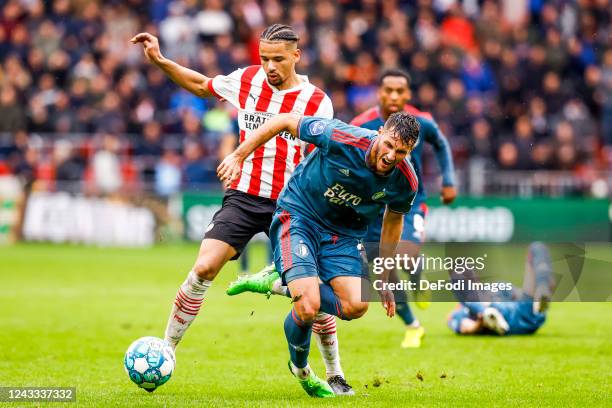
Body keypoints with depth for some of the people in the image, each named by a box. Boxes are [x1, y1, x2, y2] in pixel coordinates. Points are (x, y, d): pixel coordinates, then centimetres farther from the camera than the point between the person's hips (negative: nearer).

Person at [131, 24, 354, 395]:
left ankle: (335, 374, 10)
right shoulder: (247, 80, 2)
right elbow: (200, 84, 20)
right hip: (243, 197, 1)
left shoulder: (317, 101, -5)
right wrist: (160, 61, 11)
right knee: (203, 270, -14)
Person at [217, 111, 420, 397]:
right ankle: (300, 368, 12)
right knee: (308, 307, -21)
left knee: (356, 305, -20)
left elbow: (393, 220, 8)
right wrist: (239, 156, -12)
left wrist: (384, 279, 12)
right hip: (298, 215, -4)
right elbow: (285, 121, -15)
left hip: (344, 233, 4)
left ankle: (284, 283, 6)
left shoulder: (405, 183, -14)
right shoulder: (342, 139, -28)